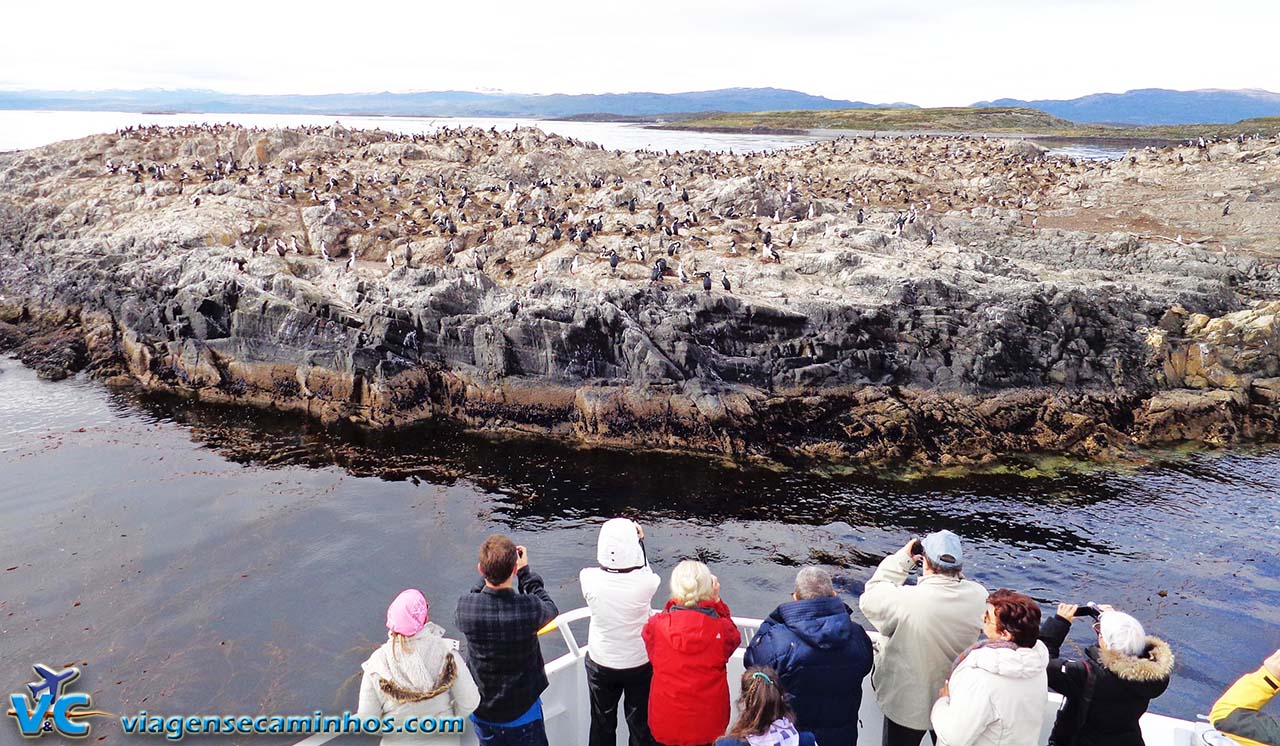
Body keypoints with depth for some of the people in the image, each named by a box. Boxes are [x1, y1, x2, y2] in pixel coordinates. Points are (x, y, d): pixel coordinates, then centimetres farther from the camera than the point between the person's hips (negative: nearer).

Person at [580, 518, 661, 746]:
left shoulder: (589, 578, -24)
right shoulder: (646, 582, -28)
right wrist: (639, 541, 0)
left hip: (600, 664, 1)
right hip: (639, 663, -1)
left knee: (602, 726, 23)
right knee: (641, 726, 20)